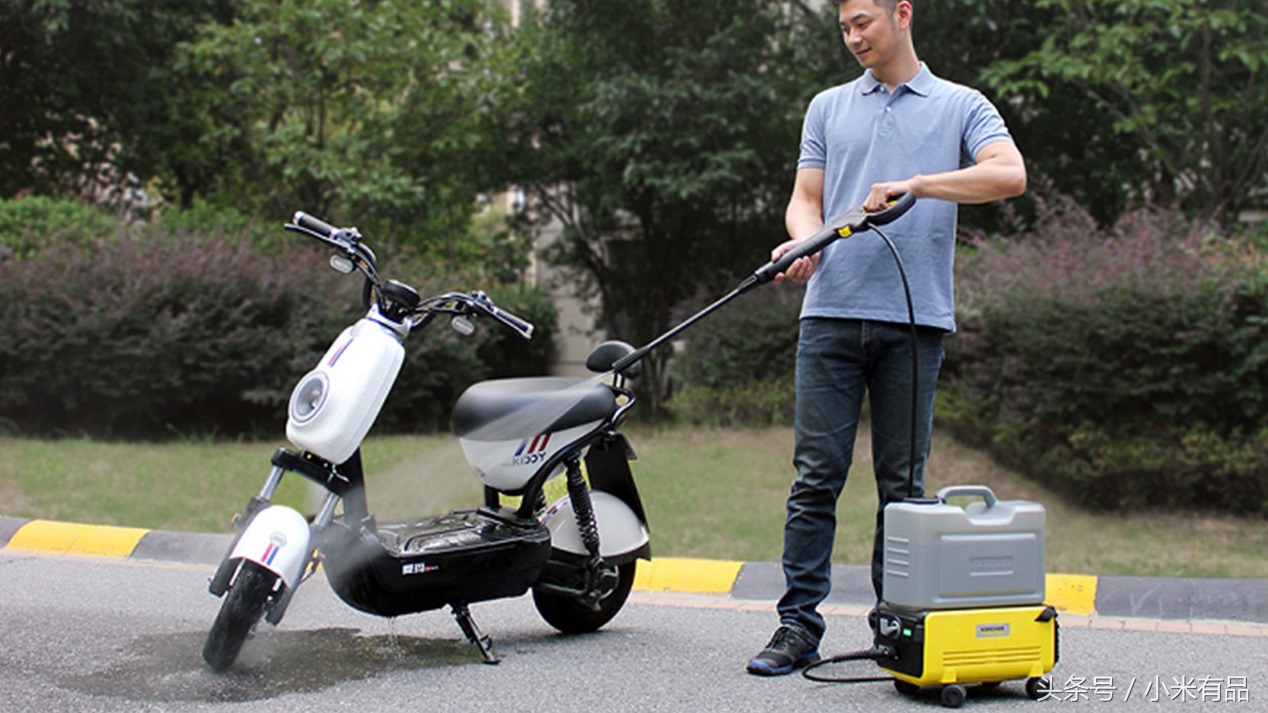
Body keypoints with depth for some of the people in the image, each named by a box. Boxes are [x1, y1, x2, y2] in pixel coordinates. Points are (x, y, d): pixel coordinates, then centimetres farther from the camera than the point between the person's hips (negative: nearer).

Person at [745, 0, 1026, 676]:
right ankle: (798, 625, 3)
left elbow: (1010, 174, -9)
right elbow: (806, 196, 13)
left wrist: (916, 185, -18)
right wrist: (803, 242, -10)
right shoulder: (828, 107, 17)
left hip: (915, 317, -2)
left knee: (902, 483, 4)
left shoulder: (962, 106, 8)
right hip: (832, 311, 2)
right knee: (816, 476, -2)